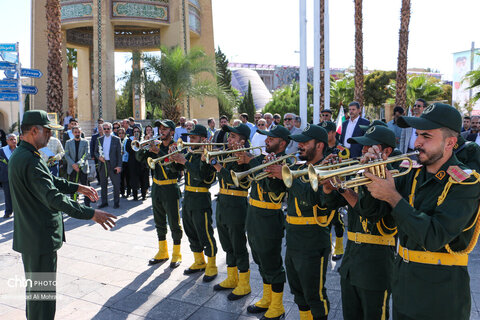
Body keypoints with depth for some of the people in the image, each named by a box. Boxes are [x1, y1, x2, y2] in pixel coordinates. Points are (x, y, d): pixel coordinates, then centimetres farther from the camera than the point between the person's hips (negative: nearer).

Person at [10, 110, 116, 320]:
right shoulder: (30, 161, -25)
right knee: (43, 294, 2)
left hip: (30, 236, 11)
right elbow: (53, 198, -32)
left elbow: (50, 181, 18)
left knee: (34, 288, 26)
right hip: (40, 239, -11)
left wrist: (78, 187, 13)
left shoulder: (19, 155, 9)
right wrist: (91, 214, -32)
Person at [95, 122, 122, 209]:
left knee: (116, 185, 0)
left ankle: (116, 202, 11)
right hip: (102, 164, 4)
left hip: (113, 165, -3)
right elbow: (96, 152, 16)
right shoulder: (99, 139, 11)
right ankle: (104, 202, 22)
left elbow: (119, 153, -2)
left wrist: (119, 166, -10)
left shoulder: (116, 139, 1)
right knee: (103, 184, 10)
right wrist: (99, 156, -7)